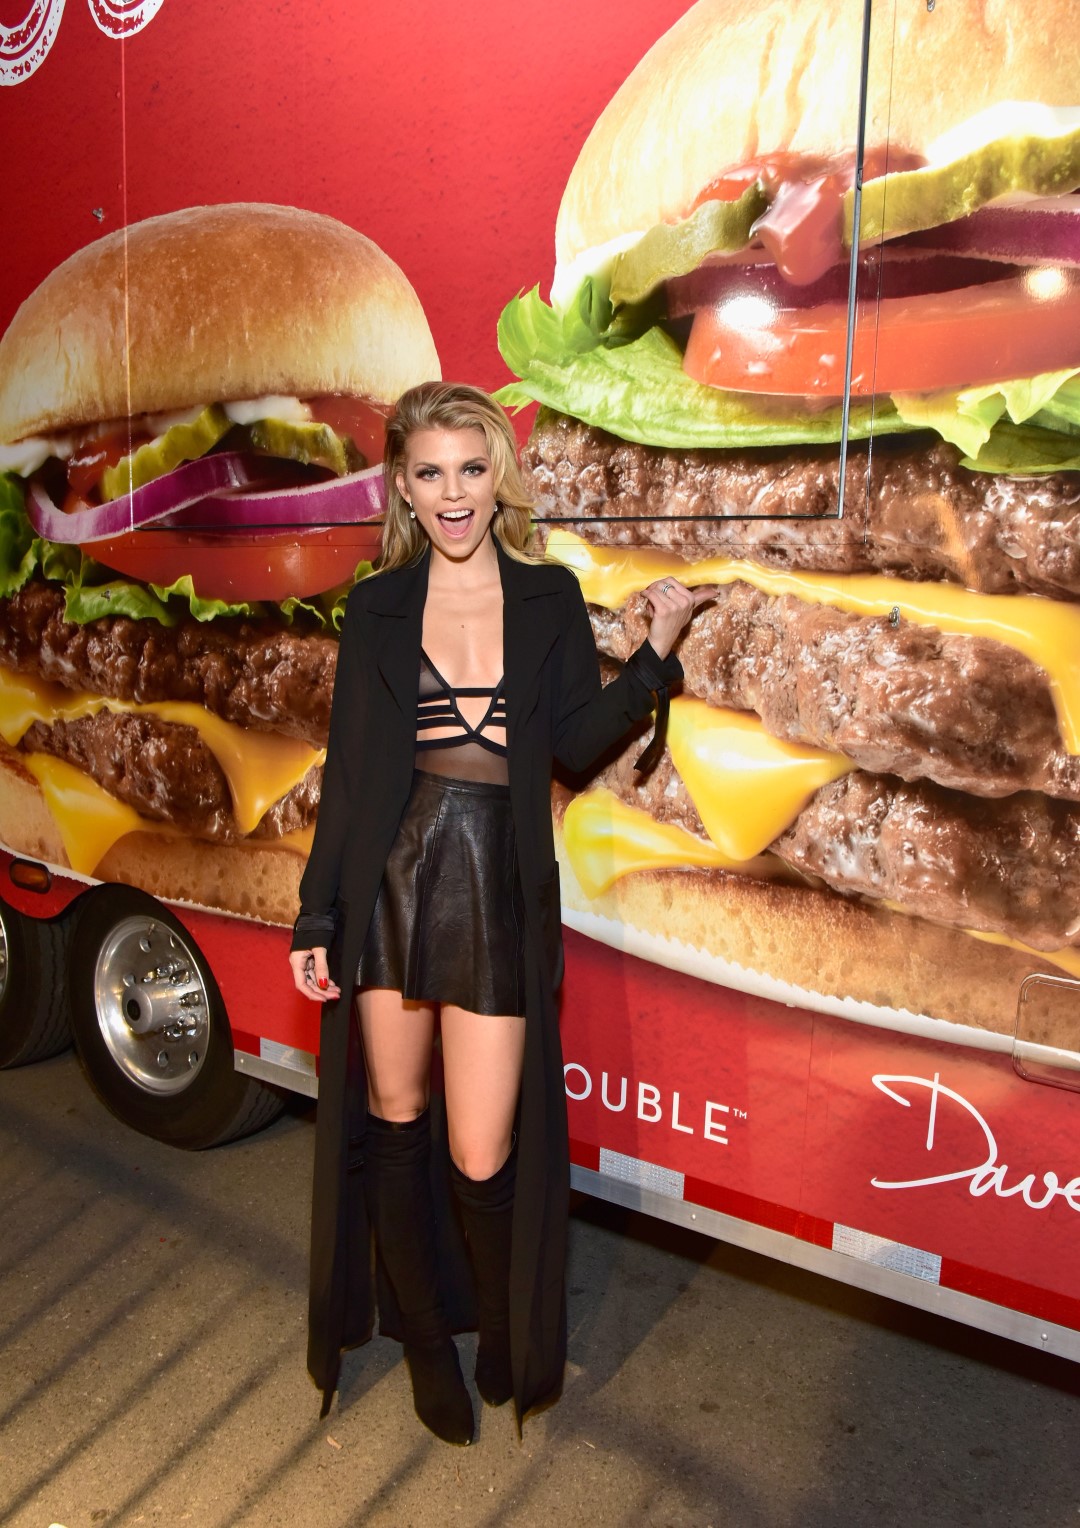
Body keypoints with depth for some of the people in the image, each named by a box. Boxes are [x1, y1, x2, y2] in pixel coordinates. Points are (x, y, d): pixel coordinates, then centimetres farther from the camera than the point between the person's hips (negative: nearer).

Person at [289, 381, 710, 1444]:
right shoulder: (376, 608, 6)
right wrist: (317, 918, 3)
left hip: (499, 898, -1)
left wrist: (657, 652, -11)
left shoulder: (549, 597, 5)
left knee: (482, 1157, 1)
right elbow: (346, 771, 5)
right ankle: (424, 1337, 38)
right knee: (393, 1118, 14)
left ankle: (508, 1338, 33)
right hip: (389, 887, 2)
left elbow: (574, 744, 0)